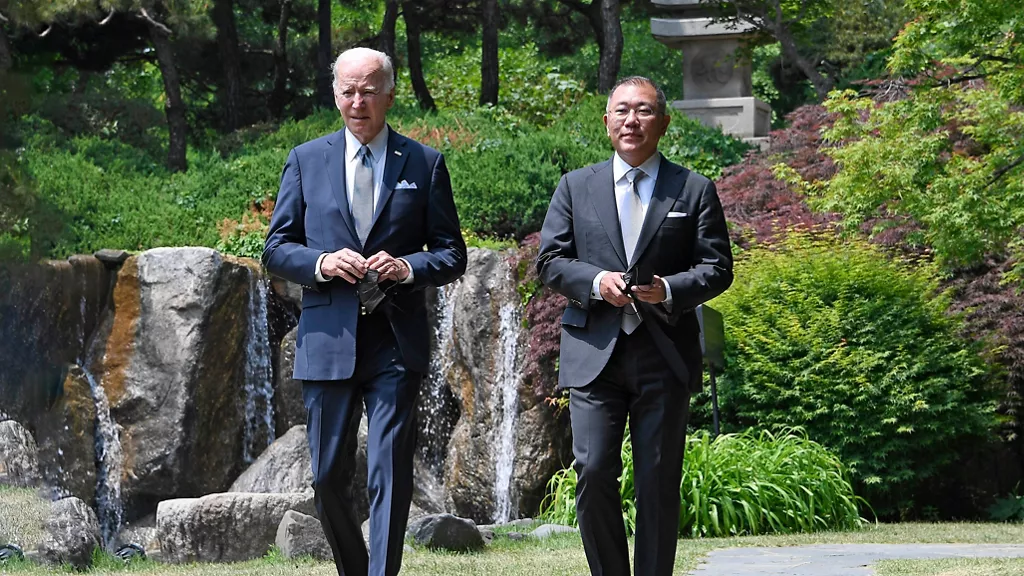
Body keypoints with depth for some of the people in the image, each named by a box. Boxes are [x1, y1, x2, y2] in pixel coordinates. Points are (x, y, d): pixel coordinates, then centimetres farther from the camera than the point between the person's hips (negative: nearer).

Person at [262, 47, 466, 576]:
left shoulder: (424, 164, 7)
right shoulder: (306, 160, 10)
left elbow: (452, 254, 7)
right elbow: (276, 249, 9)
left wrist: (407, 267, -12)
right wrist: (321, 262, -11)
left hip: (396, 341, -2)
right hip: (328, 339, 2)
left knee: (389, 472, -9)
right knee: (327, 475, 6)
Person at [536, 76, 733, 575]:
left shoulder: (694, 190, 8)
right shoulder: (576, 187, 11)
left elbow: (717, 267, 4)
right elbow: (550, 261, 8)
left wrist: (670, 288, -14)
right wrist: (596, 282, -11)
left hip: (665, 356, 0)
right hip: (593, 353, 1)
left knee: (659, 483, 2)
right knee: (593, 475, -7)